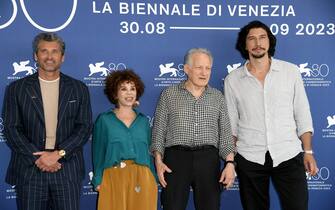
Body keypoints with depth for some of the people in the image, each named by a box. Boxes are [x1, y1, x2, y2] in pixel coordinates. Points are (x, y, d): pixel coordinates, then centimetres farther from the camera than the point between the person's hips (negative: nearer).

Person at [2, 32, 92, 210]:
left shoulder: (79, 89, 8)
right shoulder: (16, 89, 6)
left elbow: (84, 127, 1)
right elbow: (11, 129, -1)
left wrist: (58, 154, -11)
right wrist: (37, 158, -11)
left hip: (67, 170, 1)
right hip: (29, 170, 0)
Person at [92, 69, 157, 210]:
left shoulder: (143, 120, 11)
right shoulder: (104, 119, 4)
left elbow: (148, 152, 13)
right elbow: (98, 153, 2)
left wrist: (153, 181, 7)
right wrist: (98, 181, -6)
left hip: (142, 180, 2)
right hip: (114, 179, -2)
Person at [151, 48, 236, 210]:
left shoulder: (218, 97, 13)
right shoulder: (169, 94, 8)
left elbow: (225, 133, 10)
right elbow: (158, 130, 5)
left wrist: (230, 162, -3)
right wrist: (158, 161, -6)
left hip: (208, 159, 2)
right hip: (176, 157, -2)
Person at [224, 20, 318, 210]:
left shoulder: (291, 71, 3)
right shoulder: (233, 79, 3)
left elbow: (302, 115, 5)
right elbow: (231, 123, 7)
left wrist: (308, 151, -1)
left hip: (289, 155, 0)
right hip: (249, 158, 1)